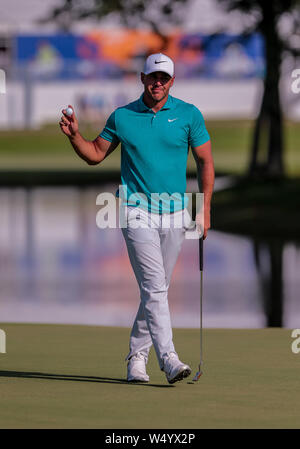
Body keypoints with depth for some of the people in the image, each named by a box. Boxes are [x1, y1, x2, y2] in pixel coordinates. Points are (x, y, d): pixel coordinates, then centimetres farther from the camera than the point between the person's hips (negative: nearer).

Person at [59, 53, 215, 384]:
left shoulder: (189, 115, 3)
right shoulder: (122, 117, 3)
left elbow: (205, 161, 6)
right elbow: (95, 154, 13)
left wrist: (205, 208, -1)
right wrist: (74, 135, -6)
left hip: (175, 212, 2)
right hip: (137, 210, -2)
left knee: (156, 289, 8)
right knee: (154, 286, -15)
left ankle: (137, 358, 20)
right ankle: (168, 359, -22)